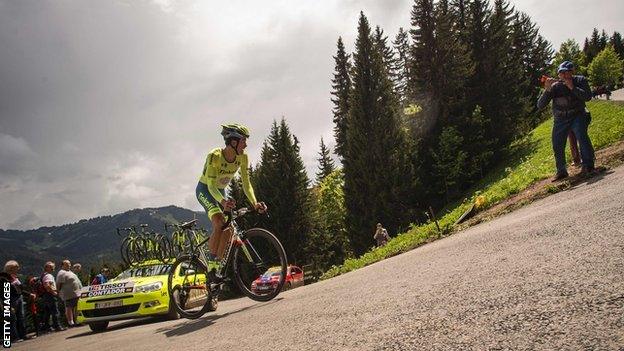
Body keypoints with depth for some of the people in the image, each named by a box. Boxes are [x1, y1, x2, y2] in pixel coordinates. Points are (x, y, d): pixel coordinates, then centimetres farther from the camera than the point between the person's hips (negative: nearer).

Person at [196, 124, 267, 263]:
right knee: (219, 222, -28)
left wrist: (255, 203, -30)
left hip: (220, 191, 6)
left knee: (228, 228, -6)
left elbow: (246, 183, -14)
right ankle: (211, 260, -14)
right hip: (205, 190, -6)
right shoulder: (214, 156, -31)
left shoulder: (242, 157, -15)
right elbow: (211, 185, -33)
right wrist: (223, 201, -52)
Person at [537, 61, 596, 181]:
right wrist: (547, 90, -27)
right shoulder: (555, 86, -7)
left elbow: (588, 97, -19)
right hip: (560, 120, 2)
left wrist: (572, 87, -25)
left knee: (582, 136, -27)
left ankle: (587, 165, -20)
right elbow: (540, 105, -13)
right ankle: (561, 172, 19)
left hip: (577, 116, -2)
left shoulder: (580, 80, -5)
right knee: (557, 146, 2)